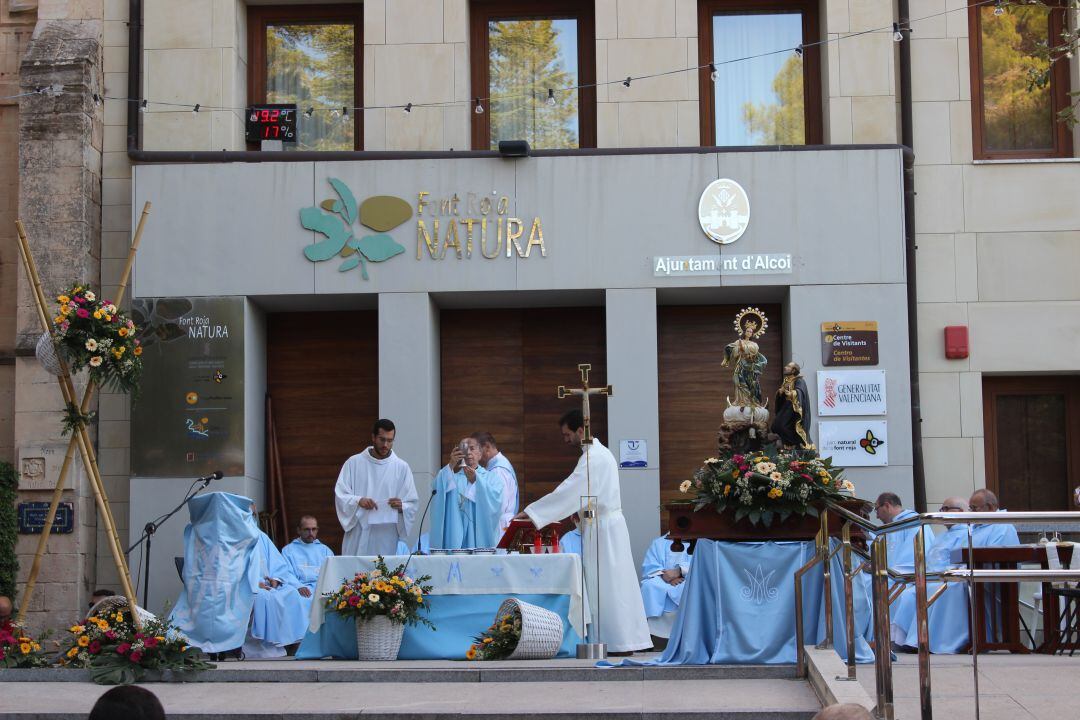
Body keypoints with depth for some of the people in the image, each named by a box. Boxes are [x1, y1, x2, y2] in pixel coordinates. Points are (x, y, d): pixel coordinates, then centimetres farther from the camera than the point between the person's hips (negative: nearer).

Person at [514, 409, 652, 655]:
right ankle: (626, 639, 13)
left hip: (603, 529, -10)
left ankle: (618, 643, -3)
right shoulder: (599, 453, 15)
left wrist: (530, 512, -19)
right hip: (607, 525, 10)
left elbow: (568, 491, -21)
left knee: (606, 587, -6)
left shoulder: (593, 457, -17)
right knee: (614, 586, 10)